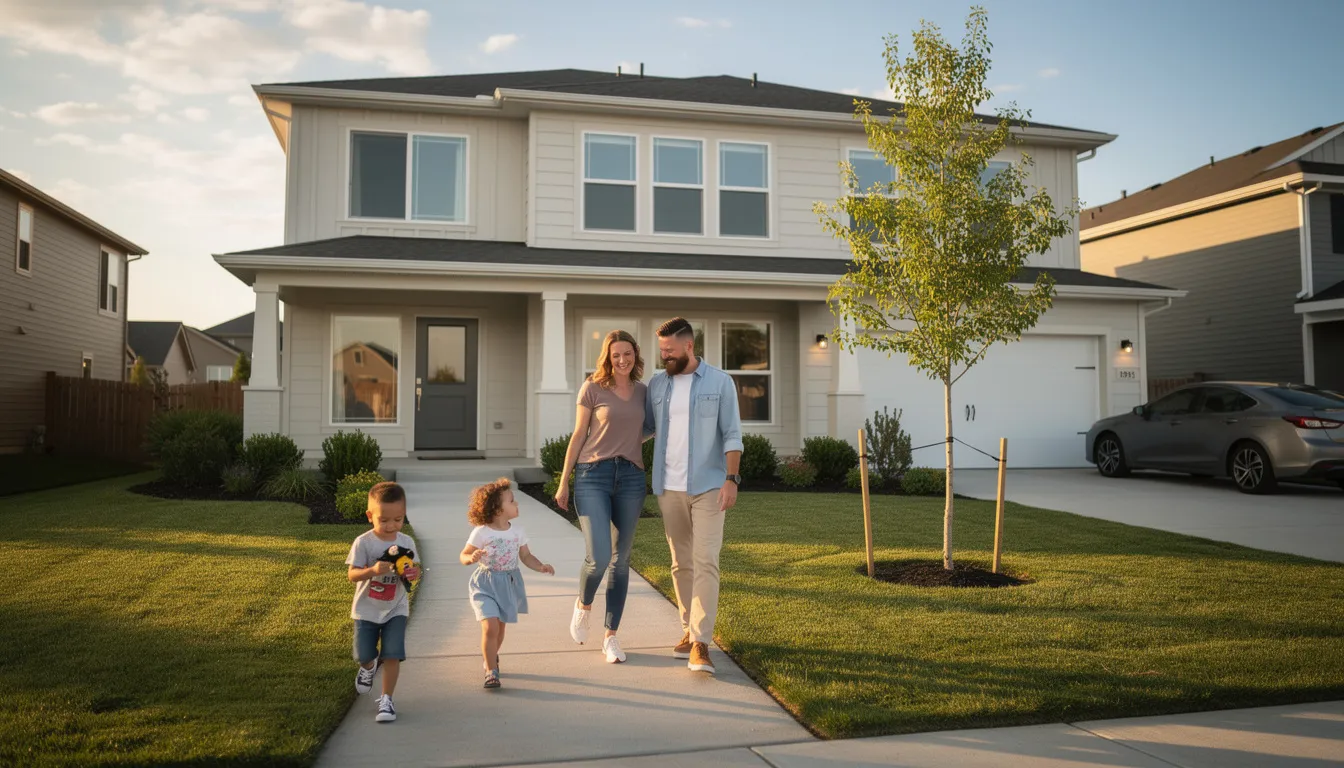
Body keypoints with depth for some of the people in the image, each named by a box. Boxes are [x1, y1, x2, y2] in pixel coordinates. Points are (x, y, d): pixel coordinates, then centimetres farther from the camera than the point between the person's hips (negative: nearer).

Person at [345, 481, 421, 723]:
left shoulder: (407, 543, -7)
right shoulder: (363, 543, -16)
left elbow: (412, 569, 2)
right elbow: (352, 575, -16)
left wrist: (414, 573, -22)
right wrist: (372, 570, -36)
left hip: (395, 609, 1)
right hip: (367, 609, -1)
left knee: (392, 655, -8)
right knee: (364, 655, 13)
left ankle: (386, 700, 5)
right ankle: (369, 667, 49)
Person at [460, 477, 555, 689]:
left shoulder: (517, 530, -2)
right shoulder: (481, 533, -14)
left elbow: (526, 556, 6)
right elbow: (463, 556, -7)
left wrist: (540, 567, -11)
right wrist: (472, 558, -30)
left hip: (509, 584, 5)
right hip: (485, 584, -4)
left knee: (500, 627, 17)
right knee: (490, 627, -15)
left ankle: (491, 658, 44)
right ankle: (491, 670, -1)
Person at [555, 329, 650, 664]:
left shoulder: (642, 392, 11)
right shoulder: (592, 388, 0)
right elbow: (578, 436, 3)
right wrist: (563, 482, 3)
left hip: (631, 477, 4)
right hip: (593, 475, -4)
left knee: (621, 560, 7)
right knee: (598, 557, -13)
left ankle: (611, 636, 19)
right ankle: (583, 605, 21)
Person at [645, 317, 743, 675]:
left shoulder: (720, 382, -3)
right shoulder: (657, 384, 7)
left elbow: (732, 435, -5)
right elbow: (646, 427, 18)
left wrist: (731, 479, -14)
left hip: (708, 487, -4)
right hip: (669, 488, 4)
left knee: (705, 563, -9)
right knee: (681, 563, 10)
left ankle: (700, 645, -10)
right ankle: (689, 630, 24)